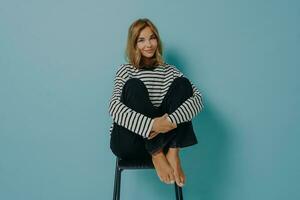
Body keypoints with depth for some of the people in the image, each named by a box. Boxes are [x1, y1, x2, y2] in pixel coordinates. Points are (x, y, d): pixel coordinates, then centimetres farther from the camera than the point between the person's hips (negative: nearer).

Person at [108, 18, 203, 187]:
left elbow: (198, 98, -8)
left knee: (182, 83, -12)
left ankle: (173, 153, -21)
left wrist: (172, 120, -27)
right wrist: (150, 124, -32)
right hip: (128, 143, -2)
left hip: (161, 140, 2)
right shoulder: (126, 70, 2)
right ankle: (157, 155, -22)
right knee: (134, 85, -24)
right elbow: (114, 107, -16)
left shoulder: (169, 71, 8)